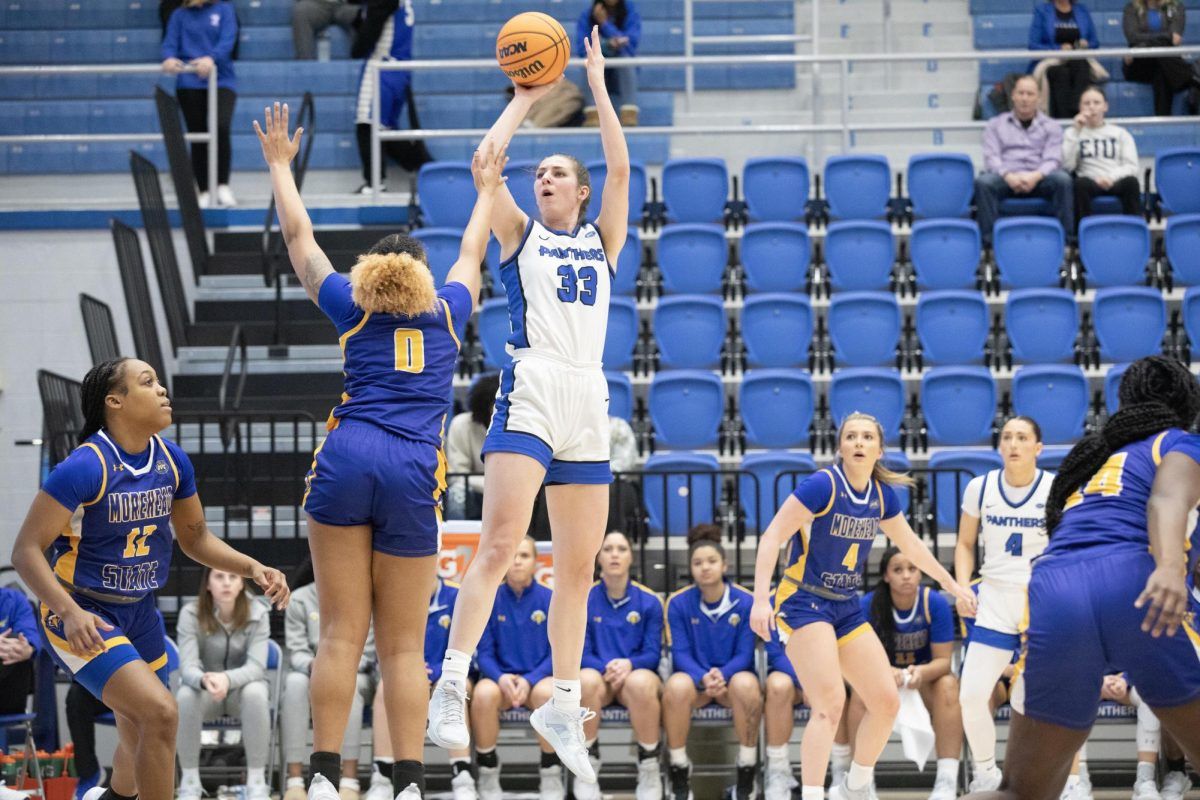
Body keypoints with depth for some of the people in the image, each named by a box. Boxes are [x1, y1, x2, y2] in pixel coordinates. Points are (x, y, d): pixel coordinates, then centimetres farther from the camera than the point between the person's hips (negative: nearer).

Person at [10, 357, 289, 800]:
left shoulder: (172, 460, -2)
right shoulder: (86, 467, -23)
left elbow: (195, 538, 12)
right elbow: (26, 550, -23)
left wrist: (253, 569, -4)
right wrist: (69, 612, -37)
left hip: (138, 613, 7)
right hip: (81, 619, -7)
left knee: (140, 740, 20)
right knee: (160, 712, -25)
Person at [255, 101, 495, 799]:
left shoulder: (352, 308, 16)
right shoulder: (448, 313, 19)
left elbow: (299, 236, 28)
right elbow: (472, 253, 40)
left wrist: (281, 164, 41)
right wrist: (487, 190, 56)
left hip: (347, 460, 0)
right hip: (414, 475, 0)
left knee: (342, 634, -2)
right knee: (403, 646, 2)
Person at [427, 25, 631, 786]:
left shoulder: (602, 240, 19)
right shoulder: (520, 234, 12)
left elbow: (622, 167, 8)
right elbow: (486, 160, 0)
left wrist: (598, 87, 11)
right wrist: (525, 98, 10)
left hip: (589, 403, 4)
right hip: (530, 394, -4)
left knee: (579, 565, 5)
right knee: (500, 542, -18)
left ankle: (563, 705, 13)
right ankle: (453, 684, -20)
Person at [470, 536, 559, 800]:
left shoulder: (550, 600, 0)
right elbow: (484, 652, 1)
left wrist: (529, 680, -18)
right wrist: (501, 677, -21)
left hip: (539, 677, 0)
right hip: (501, 677, 1)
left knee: (548, 693, -37)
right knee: (484, 693, -35)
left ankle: (551, 777, -17)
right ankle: (488, 775, -14)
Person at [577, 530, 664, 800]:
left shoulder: (649, 601, 3)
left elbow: (653, 654, 1)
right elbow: (582, 654, 1)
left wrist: (629, 664, -22)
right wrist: (606, 667, -21)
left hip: (637, 673, 0)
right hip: (599, 675, 0)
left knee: (640, 682, -40)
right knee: (587, 679, -39)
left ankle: (649, 768, -23)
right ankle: (586, 766, -21)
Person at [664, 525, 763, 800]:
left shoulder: (746, 602, -3)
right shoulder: (678, 603, -2)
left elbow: (744, 654, -5)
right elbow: (681, 653, -6)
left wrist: (722, 674, -27)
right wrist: (704, 678, -27)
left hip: (732, 677, 0)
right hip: (694, 678, 0)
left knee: (746, 684, -37)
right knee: (677, 685, -37)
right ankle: (679, 777, -22)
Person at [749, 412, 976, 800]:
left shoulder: (882, 494, 3)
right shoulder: (823, 484, -17)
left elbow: (909, 544, 21)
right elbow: (772, 537, -20)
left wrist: (951, 583, 28)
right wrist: (760, 600, -30)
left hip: (847, 608, 7)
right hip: (804, 603, -7)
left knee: (886, 701, 5)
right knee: (830, 703, -22)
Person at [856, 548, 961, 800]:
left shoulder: (935, 603, -18)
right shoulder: (869, 604, -18)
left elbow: (943, 660, -16)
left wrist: (921, 672, -40)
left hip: (927, 678, 0)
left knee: (948, 686, -33)